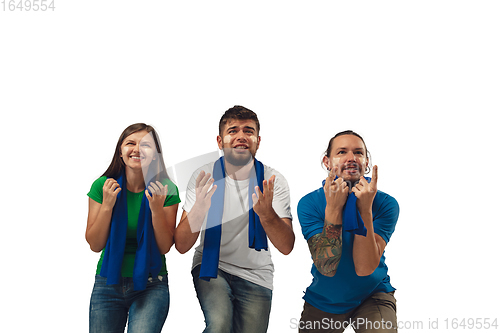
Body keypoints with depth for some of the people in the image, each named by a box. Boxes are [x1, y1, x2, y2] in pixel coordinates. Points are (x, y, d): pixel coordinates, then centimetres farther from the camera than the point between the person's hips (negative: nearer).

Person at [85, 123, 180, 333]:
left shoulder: (165, 190, -6)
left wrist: (157, 209, -21)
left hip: (150, 286, -2)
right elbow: (95, 245, -5)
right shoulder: (103, 186, -4)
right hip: (108, 284, 2)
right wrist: (107, 205, -17)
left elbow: (165, 247, -7)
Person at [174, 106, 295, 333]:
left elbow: (286, 247, -18)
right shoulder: (204, 177, -11)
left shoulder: (274, 181, -10)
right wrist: (198, 209, -35)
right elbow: (181, 246, -16)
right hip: (212, 266, -2)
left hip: (256, 276, 2)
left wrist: (266, 213, -37)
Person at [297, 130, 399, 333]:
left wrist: (365, 209, -33)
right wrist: (333, 208, -33)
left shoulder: (385, 204, -15)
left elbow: (364, 268, -25)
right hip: (322, 301, 1)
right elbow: (327, 268, -24)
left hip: (373, 296, -1)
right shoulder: (309, 203, -14)